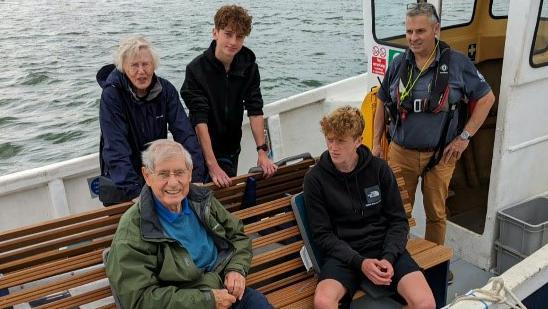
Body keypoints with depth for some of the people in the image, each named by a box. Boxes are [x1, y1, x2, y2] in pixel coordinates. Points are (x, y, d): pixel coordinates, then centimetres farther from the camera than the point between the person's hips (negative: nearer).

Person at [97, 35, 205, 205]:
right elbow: (116, 149, -26)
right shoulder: (112, 95, -19)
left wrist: (196, 177, -24)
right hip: (120, 181, -3)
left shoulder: (166, 89, -8)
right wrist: (135, 192, -35)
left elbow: (185, 133, -13)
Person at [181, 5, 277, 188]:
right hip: (202, 151, -4)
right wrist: (212, 165, -32)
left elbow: (255, 110, -9)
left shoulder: (249, 67, -6)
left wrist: (262, 152, -18)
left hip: (231, 150, 5)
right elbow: (200, 120, -26)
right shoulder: (197, 69, -21)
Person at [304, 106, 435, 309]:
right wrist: (360, 262, -16)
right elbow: (322, 235, -3)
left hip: (384, 247, 2)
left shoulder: (379, 169, 2)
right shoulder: (315, 179, -3)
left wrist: (389, 258, -12)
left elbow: (399, 221, 5)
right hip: (344, 253, -1)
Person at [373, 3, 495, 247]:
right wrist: (376, 143, 8)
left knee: (436, 213, 13)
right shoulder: (398, 64, 1)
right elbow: (382, 104, 11)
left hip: (440, 155, -1)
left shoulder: (457, 63, -6)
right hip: (400, 153, 2)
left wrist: (464, 137, -5)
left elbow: (486, 98, 0)